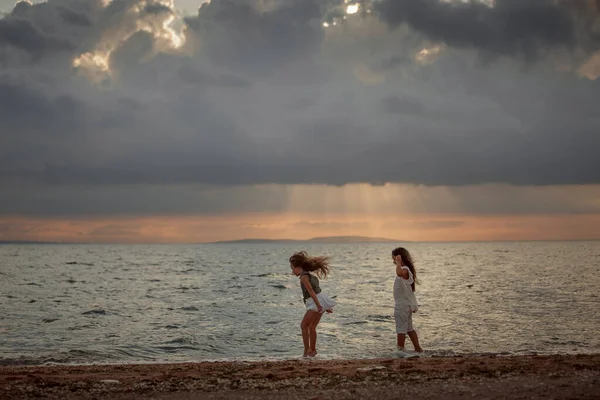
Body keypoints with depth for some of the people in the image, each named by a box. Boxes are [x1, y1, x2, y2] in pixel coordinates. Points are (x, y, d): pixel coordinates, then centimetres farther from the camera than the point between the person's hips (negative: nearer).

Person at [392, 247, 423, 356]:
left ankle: (401, 349, -2)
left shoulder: (405, 270, -22)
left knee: (401, 328, -5)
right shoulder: (406, 270, 11)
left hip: (403, 305, -10)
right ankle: (417, 348, 23)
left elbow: (399, 273, -47)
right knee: (409, 328, 18)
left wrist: (398, 263, -40)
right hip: (407, 304, 10)